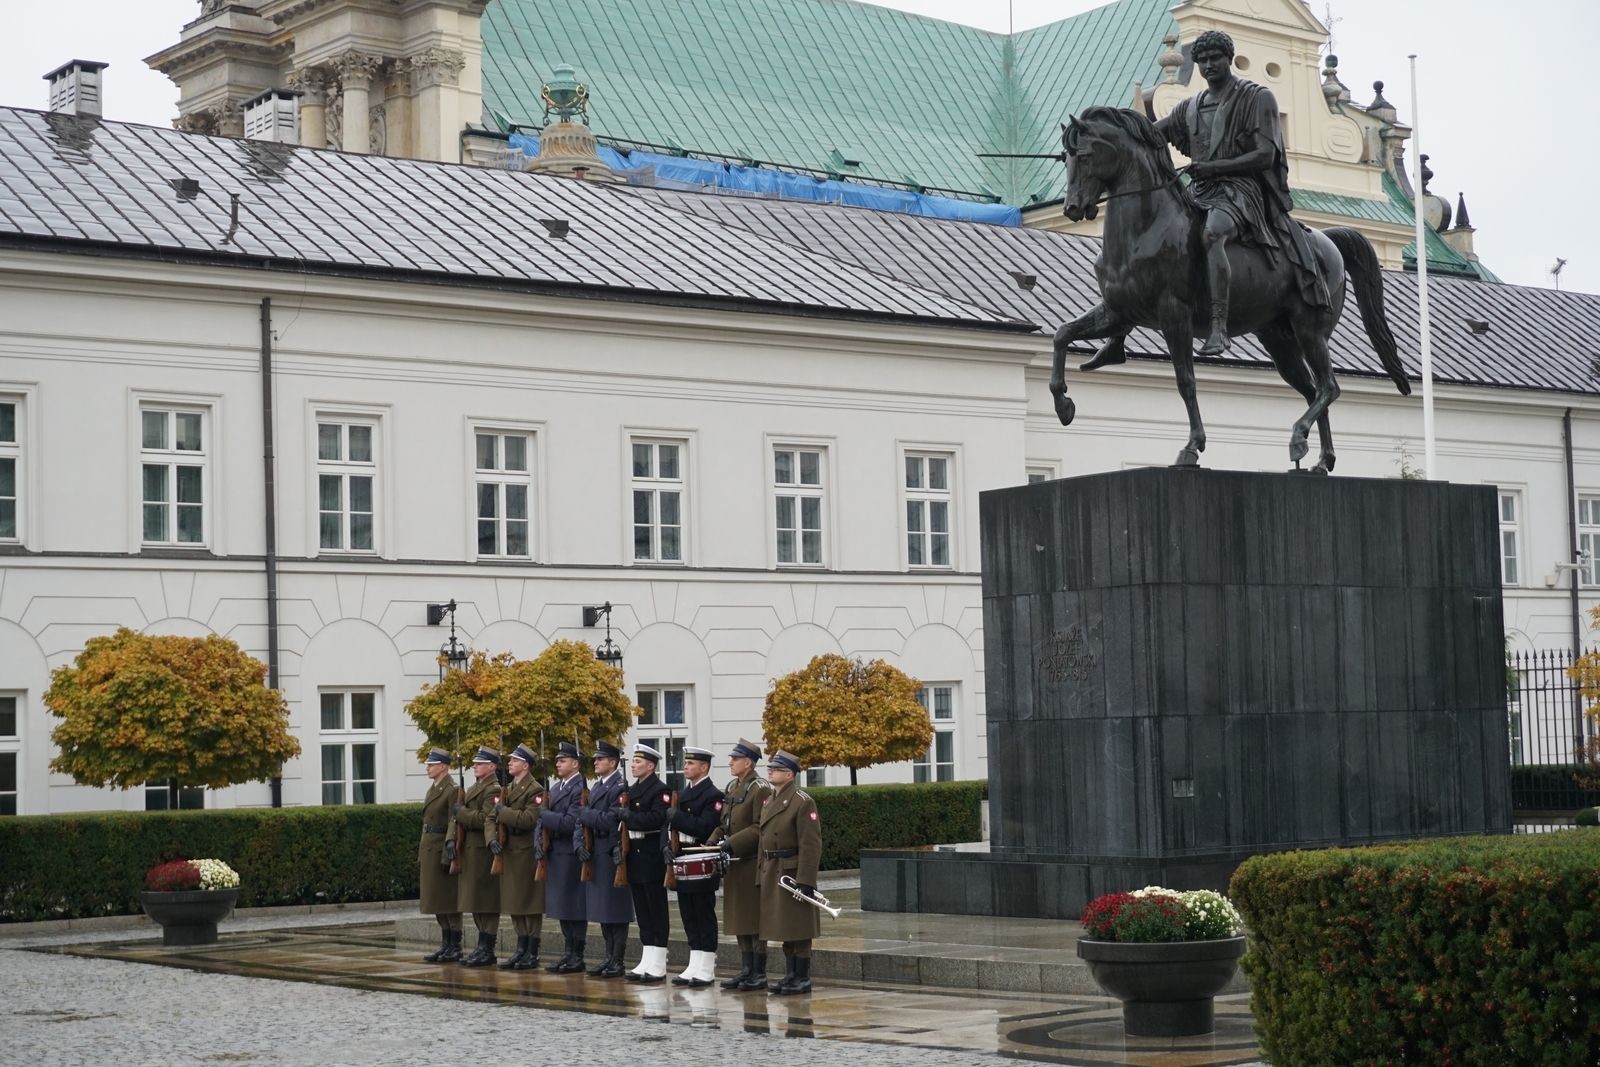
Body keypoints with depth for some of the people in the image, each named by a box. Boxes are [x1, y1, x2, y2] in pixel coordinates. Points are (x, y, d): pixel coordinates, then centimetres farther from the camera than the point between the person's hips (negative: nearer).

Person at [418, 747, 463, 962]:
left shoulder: (452, 791, -12)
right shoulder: (432, 790, 16)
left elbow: (454, 824, -17)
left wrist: (448, 854, -21)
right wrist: (421, 852, 17)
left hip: (443, 850, -9)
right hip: (429, 850, 9)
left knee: (449, 901, -4)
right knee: (437, 901, 11)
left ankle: (455, 948, 1)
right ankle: (445, 945, 16)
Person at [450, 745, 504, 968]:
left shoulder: (494, 789, -12)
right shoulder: (473, 788, 19)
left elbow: (485, 818, -22)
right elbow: (457, 815, 17)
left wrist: (461, 812, -16)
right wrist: (452, 839, 7)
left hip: (483, 849, -10)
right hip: (469, 848, 10)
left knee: (485, 901, -6)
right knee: (476, 900, 12)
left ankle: (487, 951, -3)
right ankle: (483, 948, 18)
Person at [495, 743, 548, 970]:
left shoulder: (535, 790, -11)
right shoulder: (508, 789, 16)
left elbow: (529, 819, -23)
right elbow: (497, 816, 19)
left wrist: (504, 812, -15)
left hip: (527, 852, -9)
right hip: (510, 851, 9)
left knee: (530, 904, -2)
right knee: (515, 904, 12)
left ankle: (532, 954, 3)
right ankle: (521, 951, 19)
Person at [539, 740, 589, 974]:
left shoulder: (580, 789, -12)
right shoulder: (556, 788, 17)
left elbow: (570, 823, -20)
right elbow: (547, 816, 18)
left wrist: (545, 816, -14)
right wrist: (542, 840, 2)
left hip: (571, 855, -9)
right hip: (555, 853, 9)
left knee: (574, 907, -5)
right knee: (562, 907, 12)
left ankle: (577, 957, 0)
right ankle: (568, 954, 18)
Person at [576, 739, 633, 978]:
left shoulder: (620, 787, -11)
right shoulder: (595, 787, 17)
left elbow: (611, 820, -21)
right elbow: (583, 819, 15)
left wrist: (586, 814, -11)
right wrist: (579, 843, -1)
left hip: (612, 857, -9)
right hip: (595, 855, 9)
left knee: (616, 910, -4)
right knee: (602, 910, 12)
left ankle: (617, 961, 0)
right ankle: (609, 957, 19)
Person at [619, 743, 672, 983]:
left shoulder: (660, 791, -9)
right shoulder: (631, 791, 17)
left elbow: (657, 819, -23)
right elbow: (624, 819, 18)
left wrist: (630, 816, -18)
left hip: (652, 859, -8)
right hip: (635, 857, 8)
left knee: (656, 913, -3)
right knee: (642, 913, 11)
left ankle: (658, 966, 0)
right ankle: (647, 963, 16)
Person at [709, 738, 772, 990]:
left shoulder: (761, 789, -12)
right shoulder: (732, 788, 14)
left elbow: (760, 828, -18)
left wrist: (732, 843, -21)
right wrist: (713, 841, 3)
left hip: (752, 863, -8)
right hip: (734, 864, 9)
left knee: (755, 920, -3)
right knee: (739, 920, 11)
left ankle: (759, 974, 2)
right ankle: (746, 970, 17)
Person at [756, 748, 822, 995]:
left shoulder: (803, 802, -12)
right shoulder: (769, 801, 14)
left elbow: (811, 845, -16)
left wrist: (806, 881, -21)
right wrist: (763, 875, 15)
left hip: (793, 872, -8)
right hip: (772, 874, 8)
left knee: (798, 928, -2)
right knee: (783, 927, 12)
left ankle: (803, 978, 4)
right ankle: (792, 975, 20)